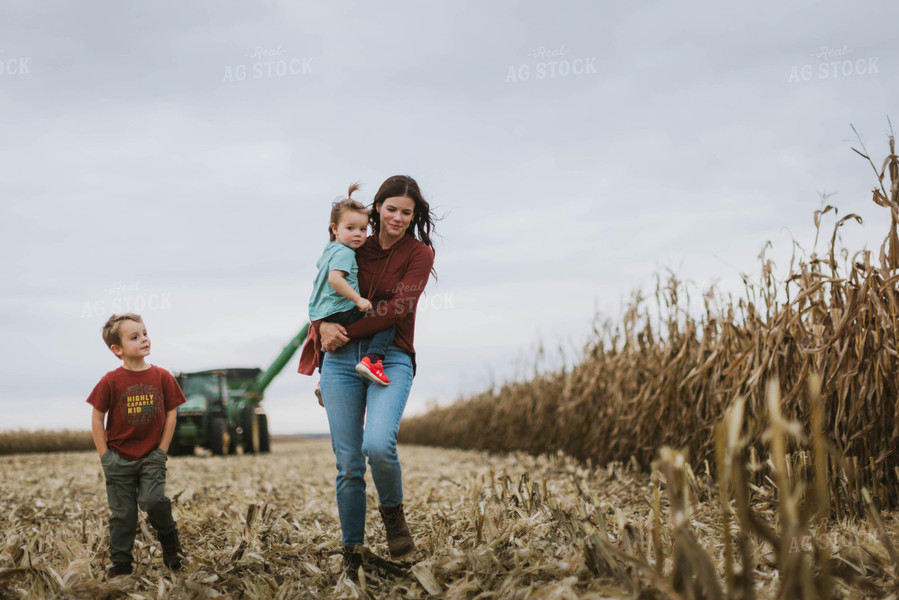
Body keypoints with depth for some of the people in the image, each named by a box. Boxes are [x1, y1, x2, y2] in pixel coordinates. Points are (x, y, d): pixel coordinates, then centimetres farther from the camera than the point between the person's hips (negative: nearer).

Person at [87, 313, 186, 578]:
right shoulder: (111, 381, -8)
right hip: (119, 458, 0)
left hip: (152, 456, 0)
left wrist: (161, 451, -2)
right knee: (123, 513, 6)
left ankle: (168, 535, 11)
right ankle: (121, 563, 21)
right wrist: (105, 456, -4)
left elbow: (171, 414, 2)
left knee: (152, 500, -19)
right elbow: (97, 418, -2)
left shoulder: (162, 377, -4)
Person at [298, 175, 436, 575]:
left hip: (390, 359, -3)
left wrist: (346, 330, -12)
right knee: (348, 463, 2)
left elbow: (399, 308, -8)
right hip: (342, 361, 3)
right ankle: (351, 550, 16)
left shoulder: (419, 254, 5)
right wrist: (324, 326, -5)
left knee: (378, 444, -26)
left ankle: (393, 512, 4)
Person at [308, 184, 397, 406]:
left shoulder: (328, 250, 17)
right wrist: (358, 299, -25)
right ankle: (372, 359, -29)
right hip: (342, 312, -10)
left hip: (321, 315, 10)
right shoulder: (344, 253, -13)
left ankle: (324, 381, 41)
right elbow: (335, 279, -28)